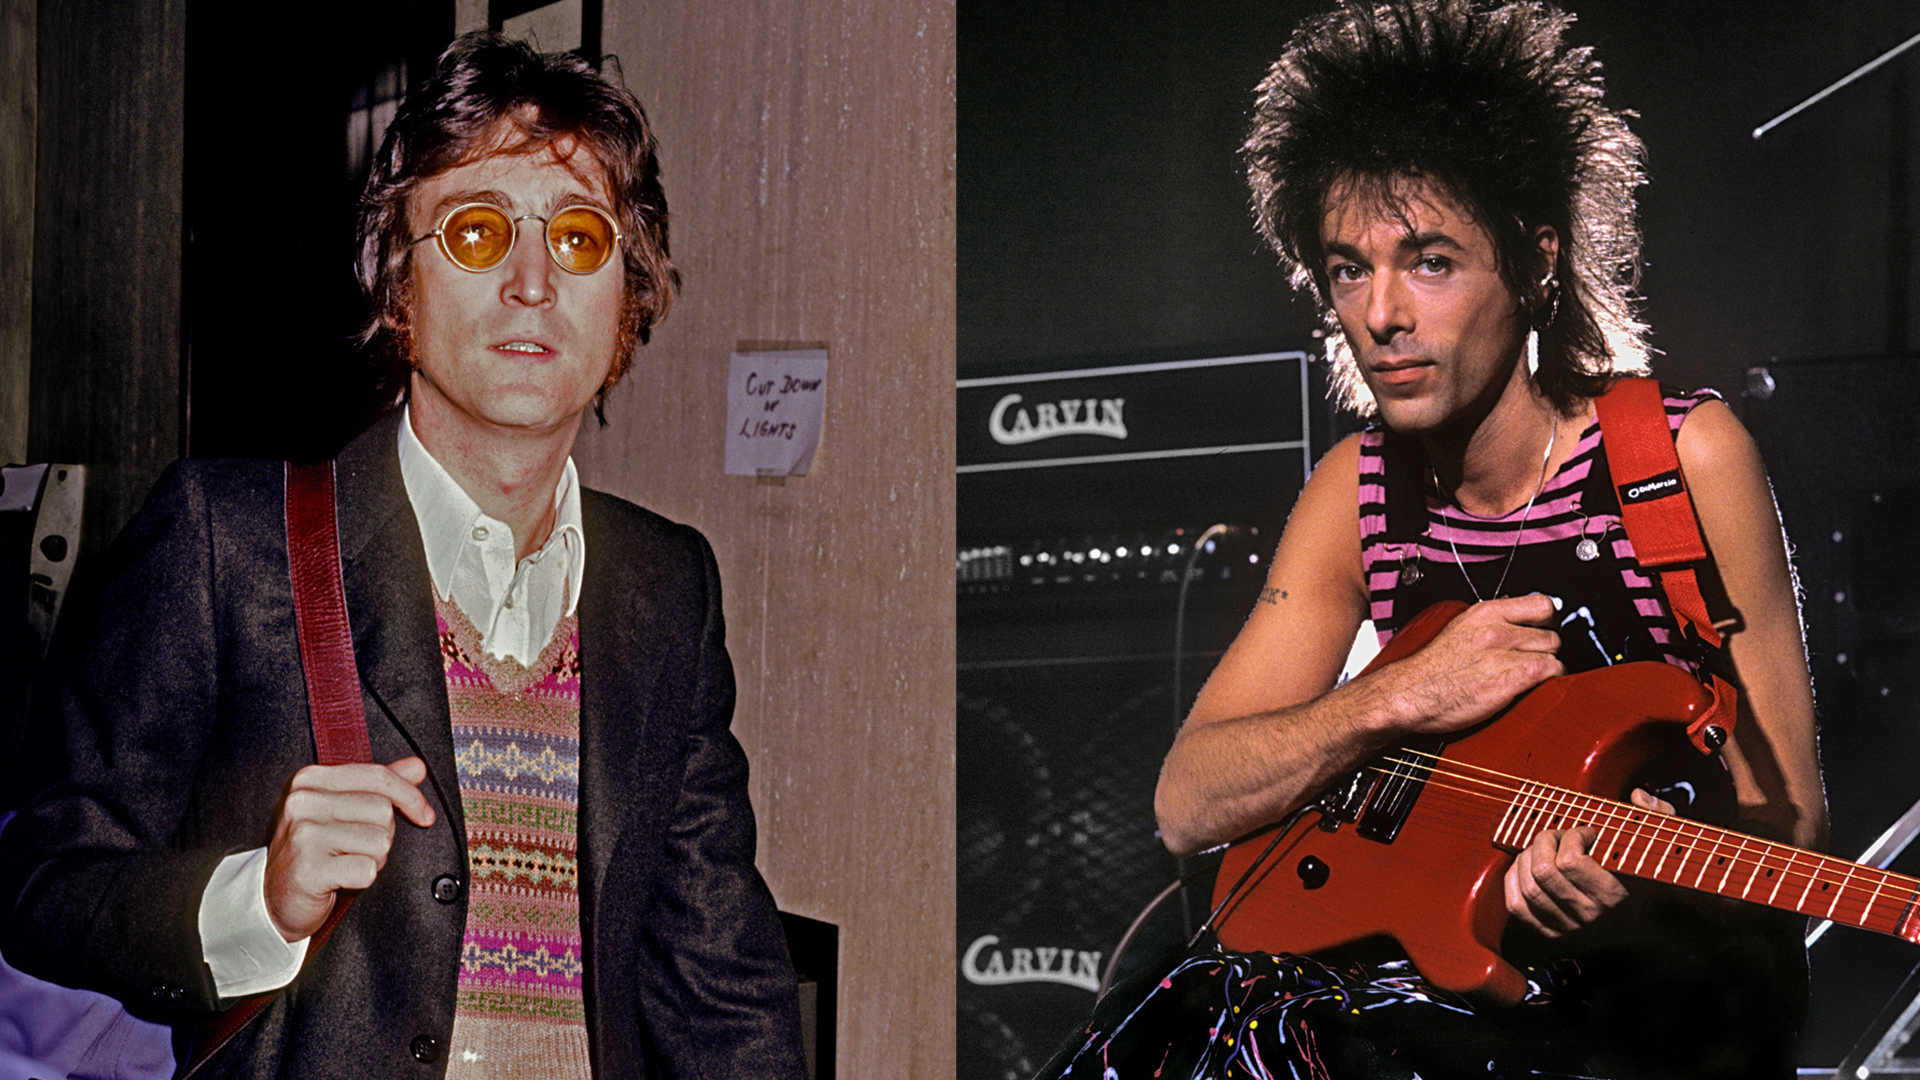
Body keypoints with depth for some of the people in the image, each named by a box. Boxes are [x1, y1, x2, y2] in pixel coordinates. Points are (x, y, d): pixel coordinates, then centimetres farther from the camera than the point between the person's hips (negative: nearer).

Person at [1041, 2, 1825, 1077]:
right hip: (1444, 961, 5)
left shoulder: (1689, 456, -9)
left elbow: (1786, 821, -7)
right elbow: (1188, 805, 1)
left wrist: (1646, 889, -29)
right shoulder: (1359, 487, 4)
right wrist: (1398, 698, -16)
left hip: (1672, 989, -4)